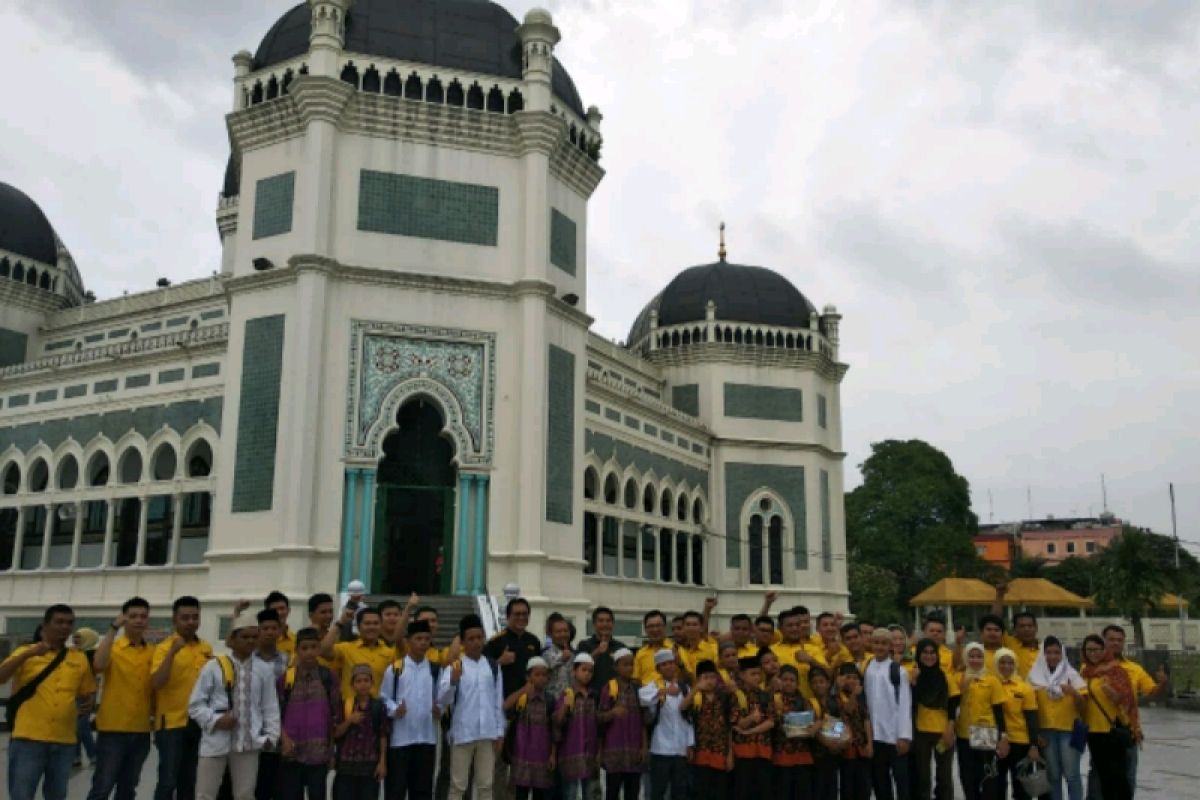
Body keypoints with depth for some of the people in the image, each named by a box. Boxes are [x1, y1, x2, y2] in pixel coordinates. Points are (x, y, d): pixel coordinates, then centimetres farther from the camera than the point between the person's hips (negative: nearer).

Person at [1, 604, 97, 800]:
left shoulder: (80, 659, 10)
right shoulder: (26, 653, 2)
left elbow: (89, 691, 16)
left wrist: (88, 703, -6)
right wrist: (28, 653, -24)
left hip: (64, 741, 3)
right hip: (29, 738, -3)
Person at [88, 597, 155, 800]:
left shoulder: (153, 653, 7)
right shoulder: (112, 648, -5)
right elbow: (98, 666, -26)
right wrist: (113, 629, -23)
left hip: (141, 731, 4)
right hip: (112, 729, -4)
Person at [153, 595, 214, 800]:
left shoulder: (207, 649, 8)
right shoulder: (165, 647, -8)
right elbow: (156, 683, -21)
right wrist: (172, 652, -28)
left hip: (199, 724, 5)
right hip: (172, 723, -5)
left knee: (189, 782, 13)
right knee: (168, 781, -5)